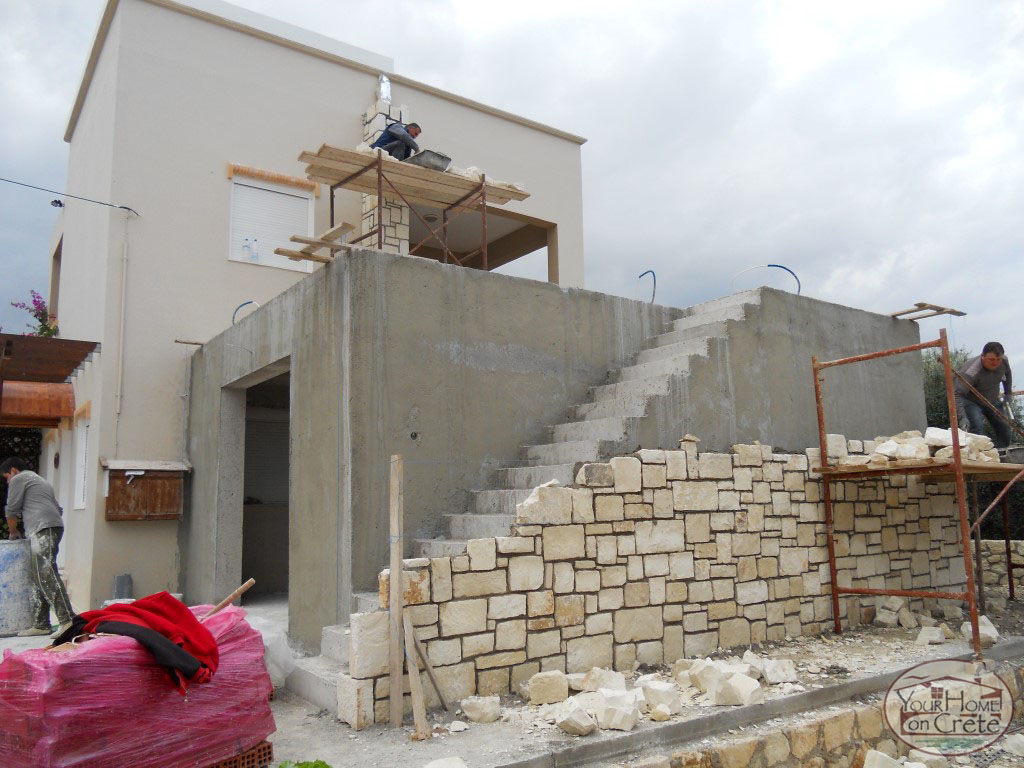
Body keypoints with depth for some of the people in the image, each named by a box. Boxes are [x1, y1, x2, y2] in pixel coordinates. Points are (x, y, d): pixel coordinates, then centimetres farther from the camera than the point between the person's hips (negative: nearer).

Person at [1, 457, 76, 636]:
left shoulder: (18, 479, 6)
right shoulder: (41, 481, 32)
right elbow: (58, 509, 29)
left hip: (42, 529, -9)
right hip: (55, 526, 10)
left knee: (46, 576, -16)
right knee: (38, 579, 10)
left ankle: (68, 620, -25)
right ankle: (41, 624, 9)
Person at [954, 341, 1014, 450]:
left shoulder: (1004, 361, -16)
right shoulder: (972, 371, -38)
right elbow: (956, 394, -46)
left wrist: (1008, 394, 12)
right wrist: (962, 417, -55)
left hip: (993, 401, 7)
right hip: (971, 402, -6)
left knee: (1005, 433, 7)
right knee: (978, 429, -29)